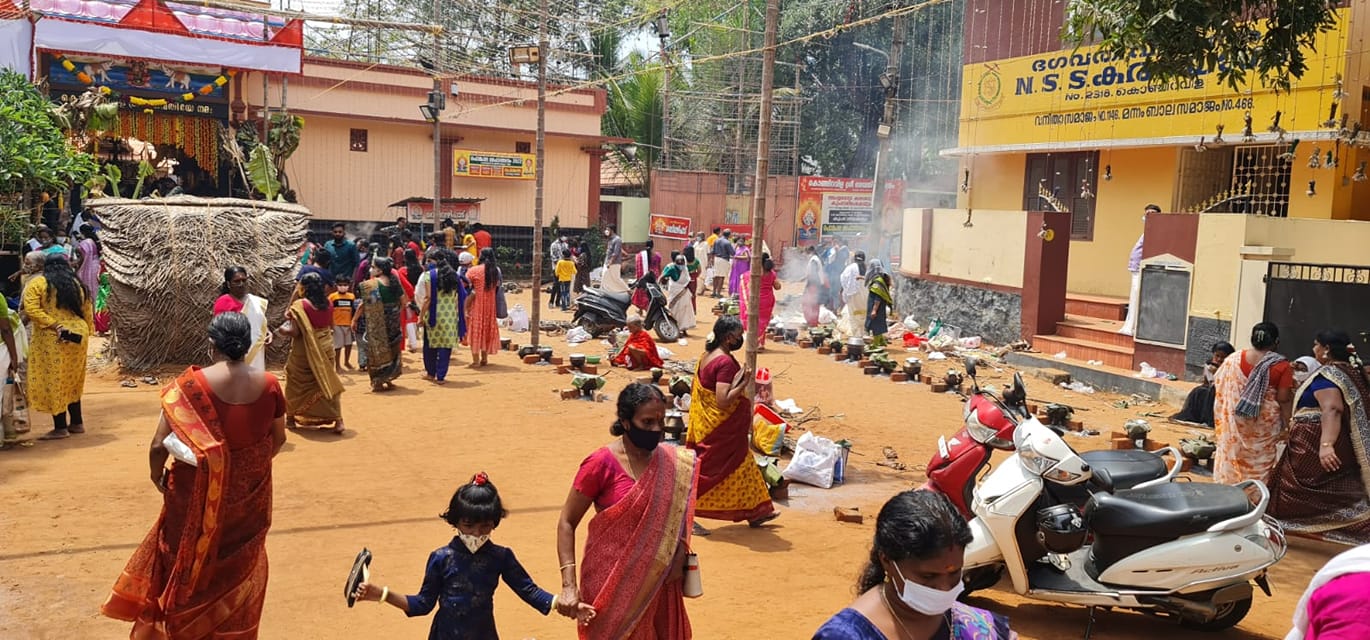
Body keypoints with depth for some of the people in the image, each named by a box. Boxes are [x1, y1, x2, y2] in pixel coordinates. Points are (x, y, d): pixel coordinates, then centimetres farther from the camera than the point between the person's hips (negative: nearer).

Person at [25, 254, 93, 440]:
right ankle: (77, 423, 23)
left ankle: (60, 428, 3)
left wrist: (54, 325, -17)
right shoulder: (77, 285, 12)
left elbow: (31, 309, -15)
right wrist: (86, 332, 18)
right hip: (77, 337, 6)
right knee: (72, 381, 18)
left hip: (52, 340, -6)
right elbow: (88, 313, 12)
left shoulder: (37, 284, -2)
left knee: (53, 382, 1)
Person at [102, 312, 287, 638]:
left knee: (188, 559, 22)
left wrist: (157, 476, 4)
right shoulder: (268, 384, -11)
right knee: (239, 566, 21)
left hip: (199, 492, -2)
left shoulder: (191, 384, -19)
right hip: (250, 492, 2)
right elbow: (278, 439, 3)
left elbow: (159, 445, -17)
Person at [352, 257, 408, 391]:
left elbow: (362, 305, -12)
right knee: (391, 349, 18)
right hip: (393, 323, 4)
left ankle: (378, 381, 9)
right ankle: (389, 378, 23)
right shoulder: (395, 283, 0)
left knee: (376, 351, 7)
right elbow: (404, 301, 3)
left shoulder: (369, 285, -13)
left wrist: (354, 320, -1)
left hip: (376, 325, -4)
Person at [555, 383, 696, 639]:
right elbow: (567, 522, -9)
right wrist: (569, 585, -16)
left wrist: (678, 559, -3)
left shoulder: (671, 461, 0)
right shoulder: (601, 464, -14)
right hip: (612, 583, -4)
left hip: (657, 581, 4)